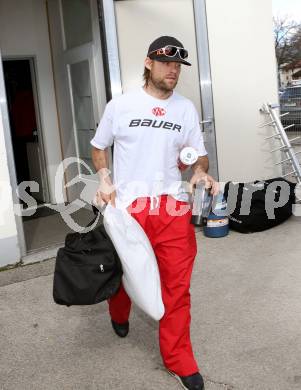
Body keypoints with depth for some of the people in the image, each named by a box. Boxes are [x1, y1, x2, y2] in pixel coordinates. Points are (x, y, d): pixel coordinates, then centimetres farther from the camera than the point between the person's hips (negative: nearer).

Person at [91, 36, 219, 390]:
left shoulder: (186, 108, 8)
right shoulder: (120, 105, 2)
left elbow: (198, 154, 12)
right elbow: (99, 146, 12)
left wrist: (201, 172, -10)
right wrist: (105, 179, -4)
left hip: (173, 207, 2)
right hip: (129, 207, -1)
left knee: (177, 285, 2)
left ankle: (179, 361, 18)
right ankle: (119, 316, 51)